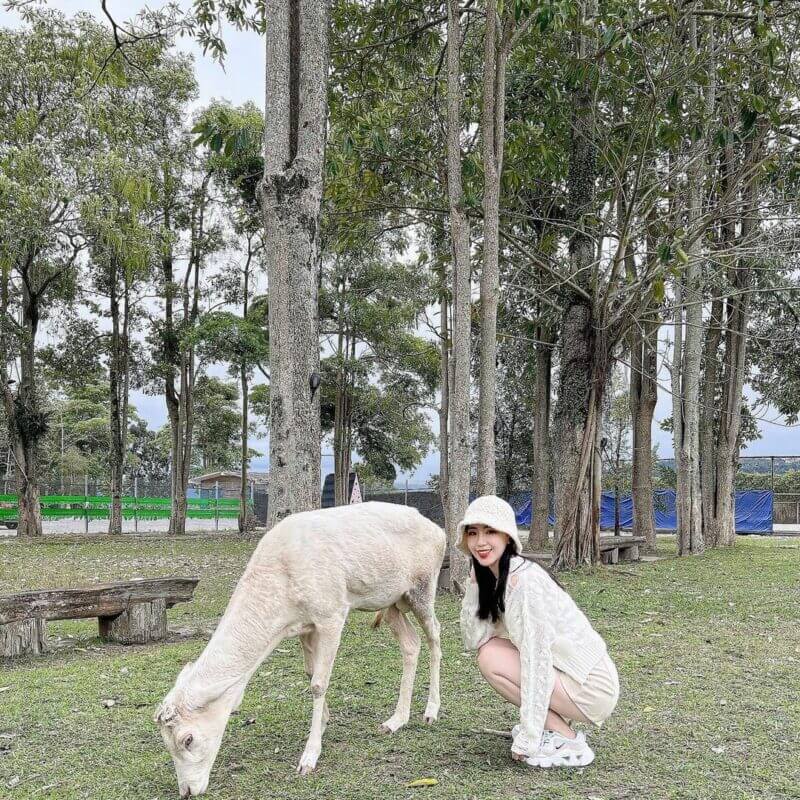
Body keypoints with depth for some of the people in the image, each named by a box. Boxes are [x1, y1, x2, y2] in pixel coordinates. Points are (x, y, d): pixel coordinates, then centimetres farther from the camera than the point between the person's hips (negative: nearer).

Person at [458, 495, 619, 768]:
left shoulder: (525, 579, -22)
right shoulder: (493, 577, 5)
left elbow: (535, 660, -23)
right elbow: (473, 638, 2)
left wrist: (527, 741, -20)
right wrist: (475, 583, -6)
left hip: (592, 688, -8)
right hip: (569, 672, 9)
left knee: (491, 659, -14)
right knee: (488, 649, 6)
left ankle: (569, 744, -5)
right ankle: (558, 728, 12)